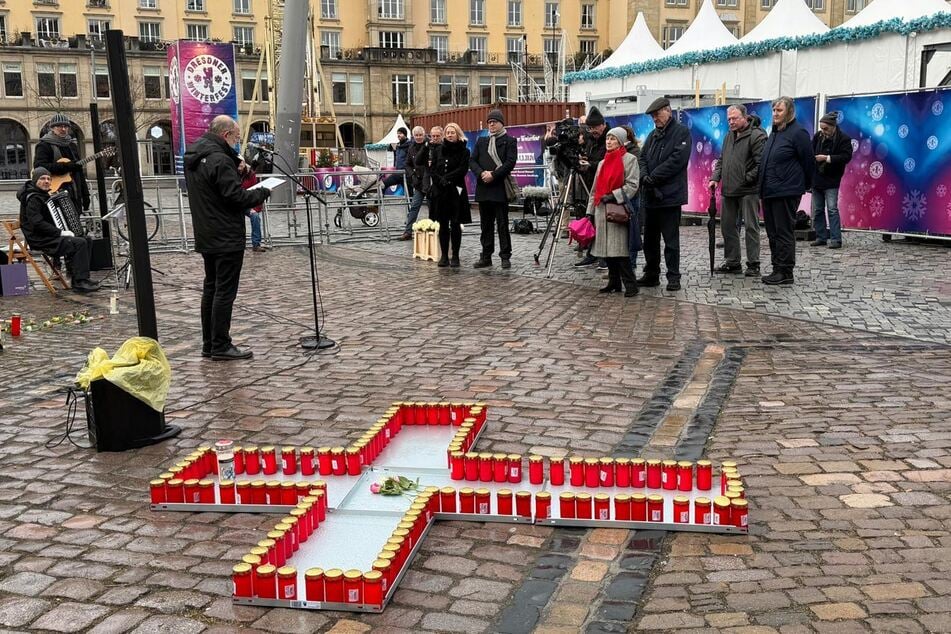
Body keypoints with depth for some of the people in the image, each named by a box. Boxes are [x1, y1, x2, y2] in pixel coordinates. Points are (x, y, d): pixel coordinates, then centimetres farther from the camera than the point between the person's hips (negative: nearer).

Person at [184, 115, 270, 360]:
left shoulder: (193, 157, 12)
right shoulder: (220, 160, -19)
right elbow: (237, 196, -21)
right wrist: (262, 193, -6)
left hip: (206, 237, 10)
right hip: (227, 238, -10)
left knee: (211, 288, 15)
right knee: (225, 291, -4)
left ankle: (209, 344, 20)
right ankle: (221, 346, 0)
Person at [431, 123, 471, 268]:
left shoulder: (464, 151, 2)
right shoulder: (439, 150, 11)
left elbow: (462, 169, -9)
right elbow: (433, 169, 6)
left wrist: (447, 178, -14)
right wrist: (440, 180, -10)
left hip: (456, 191, -3)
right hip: (440, 191, 3)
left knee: (455, 224, -3)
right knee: (443, 224, 4)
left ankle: (455, 256, 2)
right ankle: (444, 255, 9)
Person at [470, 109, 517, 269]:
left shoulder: (509, 141, 3)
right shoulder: (481, 141, 17)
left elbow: (510, 162, -9)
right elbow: (472, 160, 9)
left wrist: (493, 175, -15)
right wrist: (481, 173, -9)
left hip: (500, 188, -5)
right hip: (483, 189, 5)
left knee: (502, 224, -3)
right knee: (486, 224, 9)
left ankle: (505, 256, 2)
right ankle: (486, 256, 14)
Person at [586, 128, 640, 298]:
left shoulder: (629, 159, 0)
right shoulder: (602, 163, 20)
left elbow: (632, 185, -9)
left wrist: (613, 196, -18)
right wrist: (590, 211, 14)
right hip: (601, 210, 7)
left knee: (619, 249, -13)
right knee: (606, 248, 5)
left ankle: (630, 284, -9)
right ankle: (614, 282, 13)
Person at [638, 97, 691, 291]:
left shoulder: (681, 132, -4)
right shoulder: (653, 134, 17)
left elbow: (677, 160, -15)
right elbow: (642, 157, 11)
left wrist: (653, 177, -15)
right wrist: (644, 176, -9)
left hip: (670, 195, -7)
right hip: (650, 195, 7)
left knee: (671, 239, -3)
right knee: (649, 238, 12)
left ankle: (673, 277, 4)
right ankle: (651, 274, 21)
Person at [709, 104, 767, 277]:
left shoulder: (756, 136, -8)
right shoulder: (729, 136, 18)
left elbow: (761, 163, -15)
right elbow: (721, 160, 21)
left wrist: (746, 179, -14)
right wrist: (715, 178, 7)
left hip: (748, 191, -8)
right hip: (728, 191, 8)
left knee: (751, 227, -3)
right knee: (727, 225, 9)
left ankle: (753, 264, 3)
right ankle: (733, 262, 19)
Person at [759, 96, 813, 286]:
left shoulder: (797, 132, -10)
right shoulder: (775, 132, 16)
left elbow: (808, 161, -7)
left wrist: (805, 185, 3)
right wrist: (763, 187, 18)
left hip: (786, 192, -9)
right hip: (769, 192, 9)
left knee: (784, 232, -4)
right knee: (772, 232, 12)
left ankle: (785, 272, 1)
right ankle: (777, 269, 20)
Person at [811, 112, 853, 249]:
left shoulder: (844, 139, -8)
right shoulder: (817, 136, 6)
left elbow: (846, 157, -16)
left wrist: (827, 158, -21)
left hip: (831, 181, -6)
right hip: (816, 178, 6)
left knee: (832, 209, -10)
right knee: (817, 210, 8)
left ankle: (836, 239, -8)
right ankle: (821, 237, 17)